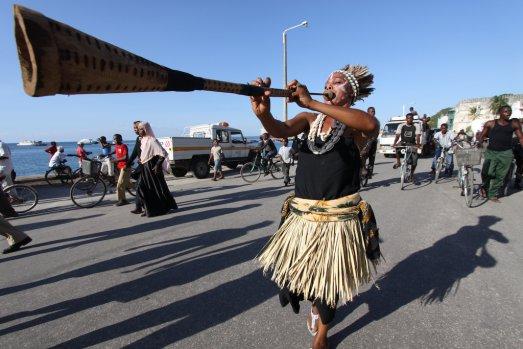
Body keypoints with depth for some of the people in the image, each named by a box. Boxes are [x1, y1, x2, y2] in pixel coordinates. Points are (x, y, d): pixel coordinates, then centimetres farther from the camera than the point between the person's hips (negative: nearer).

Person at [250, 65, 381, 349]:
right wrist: (263, 113, -35)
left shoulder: (355, 124, -3)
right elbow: (280, 130, -12)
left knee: (329, 278, 12)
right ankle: (315, 305, 50)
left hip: (339, 217, -3)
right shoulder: (310, 119, 7)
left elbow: (371, 125, -28)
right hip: (301, 213, 3)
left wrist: (311, 102, -32)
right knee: (295, 272, 12)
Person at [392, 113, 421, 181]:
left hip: (412, 144, 0)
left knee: (414, 160, -10)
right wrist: (394, 143, -29)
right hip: (403, 142, 0)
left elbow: (418, 136, -13)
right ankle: (398, 162, -13)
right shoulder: (401, 126, 0)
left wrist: (417, 144, -32)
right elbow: (397, 135, -10)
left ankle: (412, 174, 14)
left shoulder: (416, 126, -2)